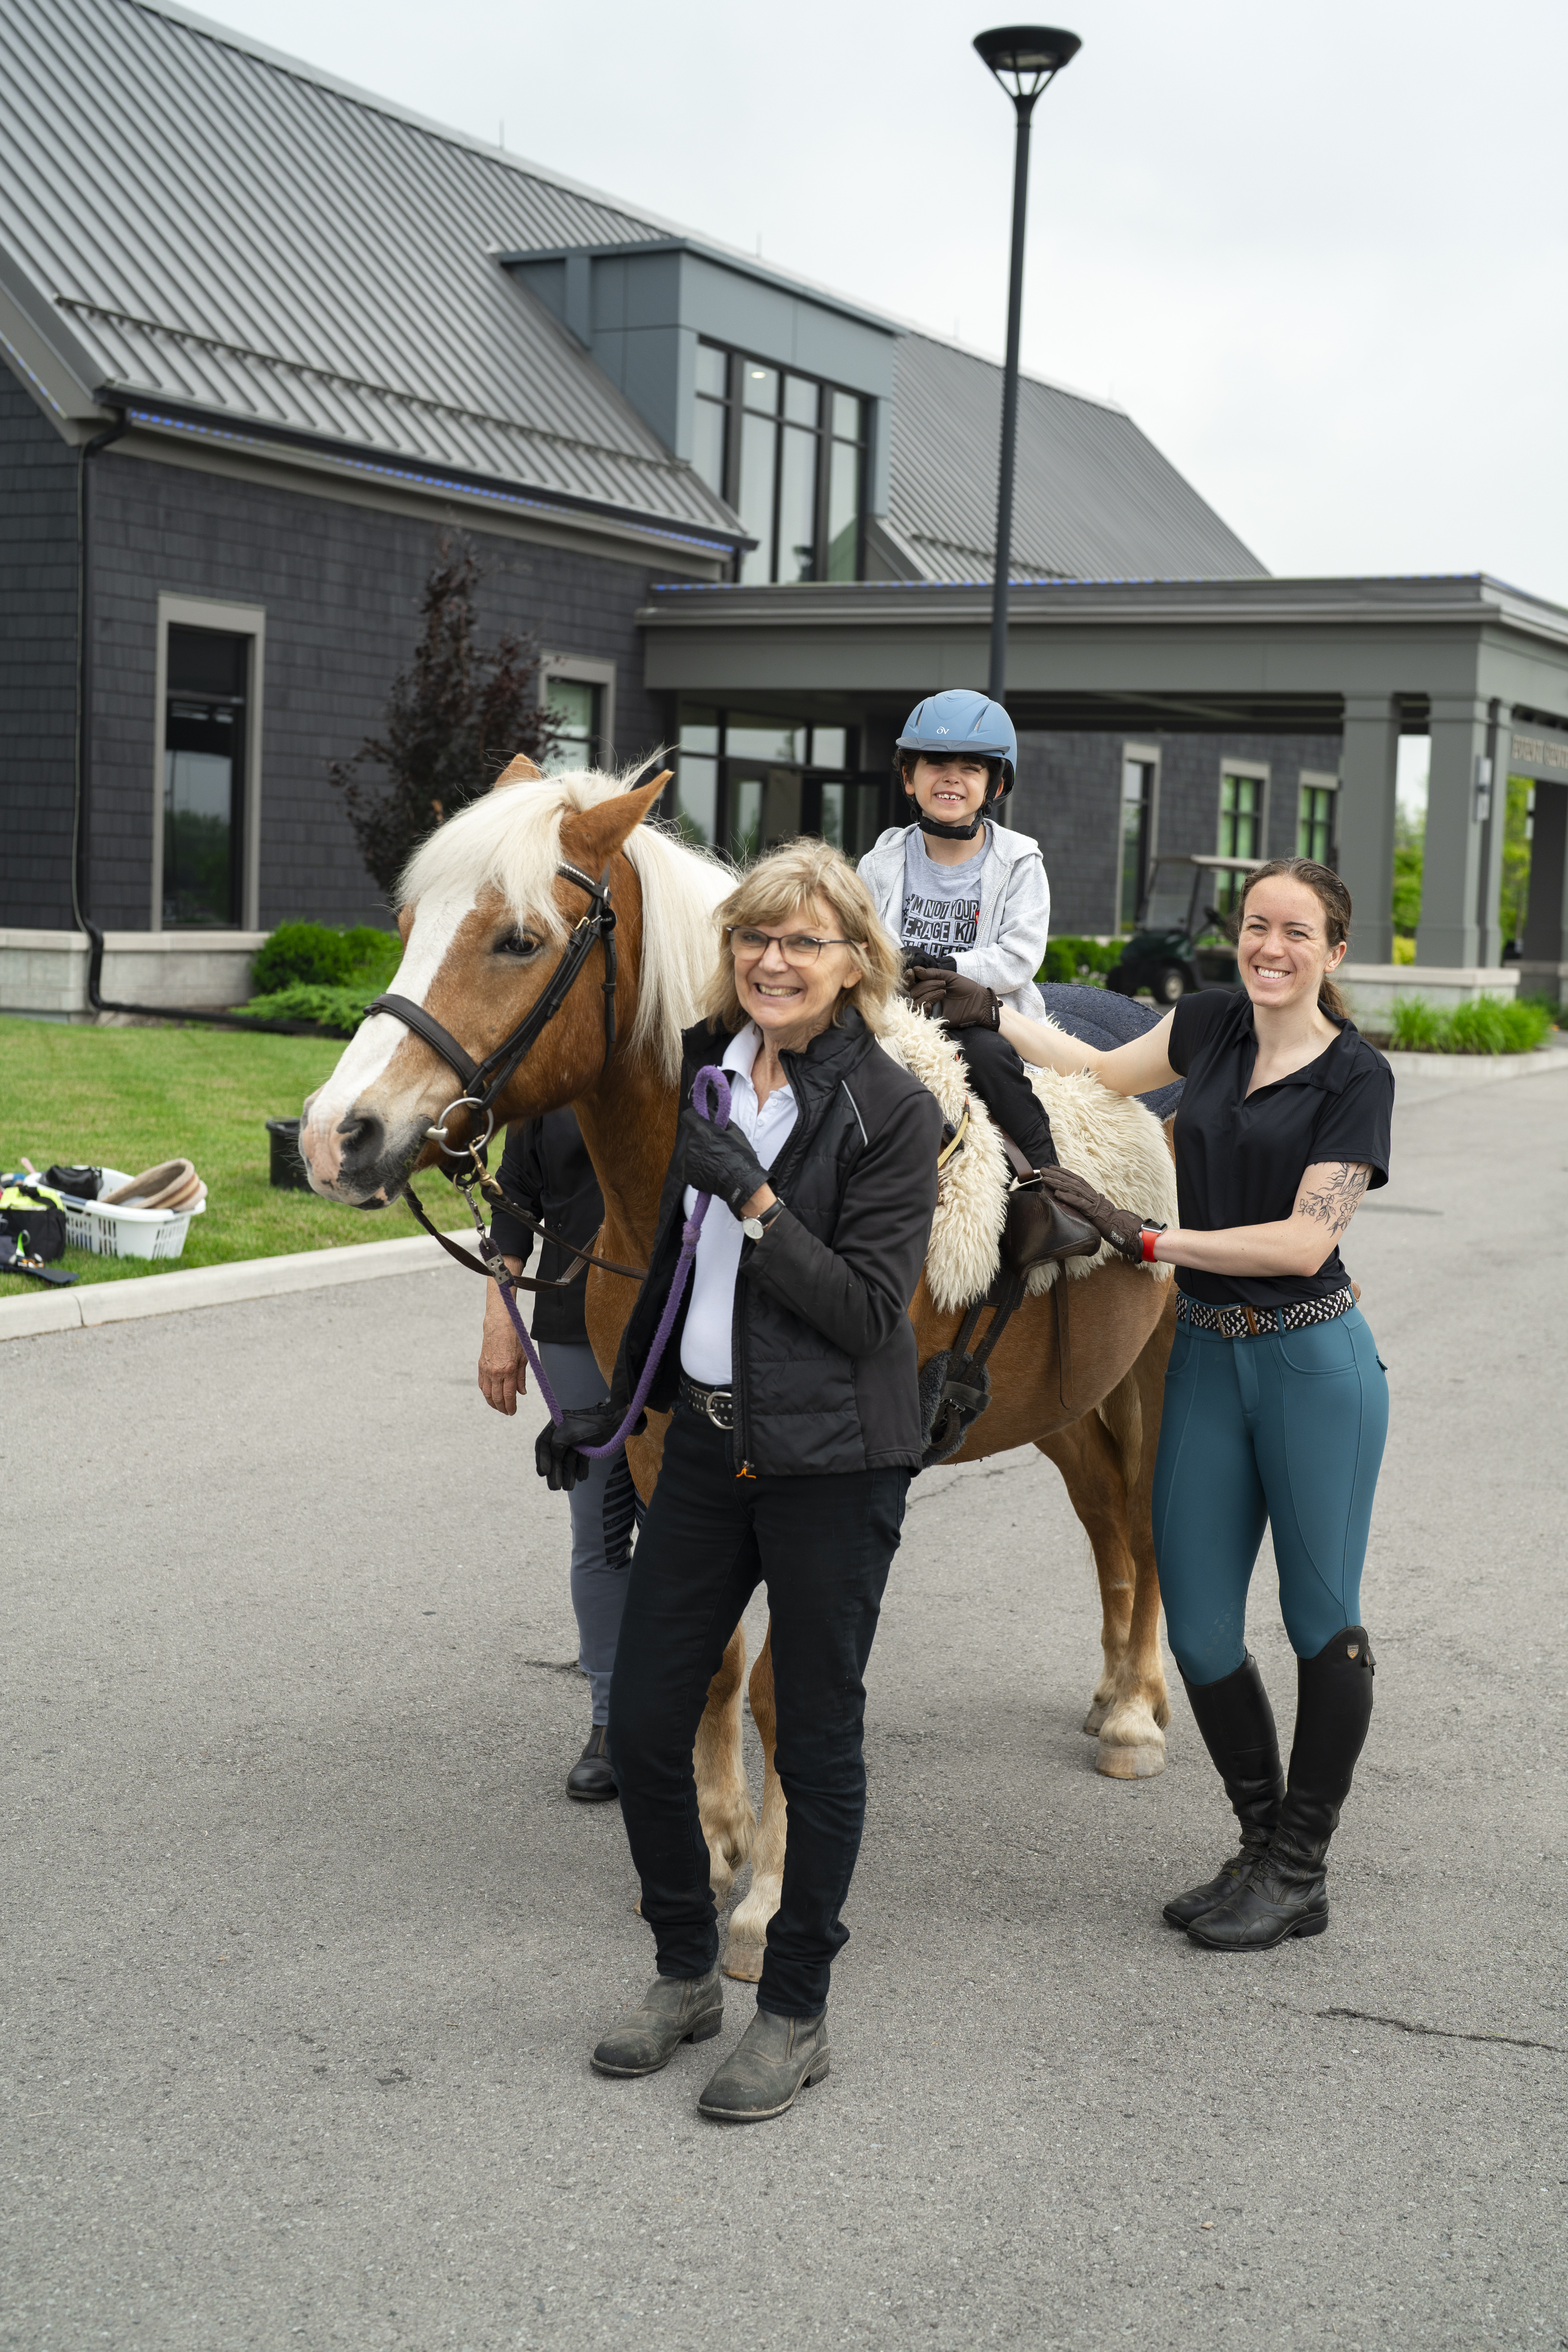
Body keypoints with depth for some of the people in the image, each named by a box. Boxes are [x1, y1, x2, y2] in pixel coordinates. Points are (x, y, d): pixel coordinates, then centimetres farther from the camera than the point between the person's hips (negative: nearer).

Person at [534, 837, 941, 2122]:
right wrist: (616, 1401, 19)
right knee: (643, 1721, 8)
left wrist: (756, 1200, -24)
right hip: (707, 1439, 6)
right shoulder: (706, 1072, 8)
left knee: (818, 1737, 6)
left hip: (832, 1461, -6)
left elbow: (868, 1310, -16)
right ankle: (685, 1971, 28)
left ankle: (796, 2012, 20)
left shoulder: (890, 1110, -11)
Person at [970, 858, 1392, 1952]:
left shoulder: (1357, 1075, -7)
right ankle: (1263, 1849, 23)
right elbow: (1106, 1072, 26)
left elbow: (1305, 1241, -15)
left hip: (1314, 1362, -5)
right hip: (1206, 1359, 5)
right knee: (1198, 1630, 5)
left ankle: (1301, 1871, 18)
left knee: (1321, 1616, 4)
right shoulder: (1213, 1022, 8)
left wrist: (1147, 1237, -16)